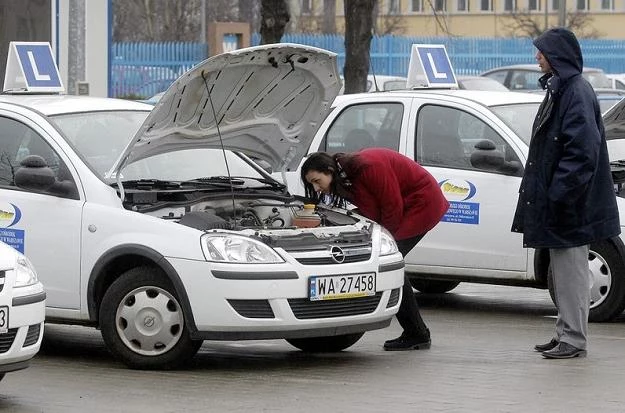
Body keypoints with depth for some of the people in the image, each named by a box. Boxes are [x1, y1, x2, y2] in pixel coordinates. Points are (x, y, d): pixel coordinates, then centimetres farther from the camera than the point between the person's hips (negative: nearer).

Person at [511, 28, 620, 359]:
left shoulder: (576, 93, -17)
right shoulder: (559, 89, 14)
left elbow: (582, 151, -23)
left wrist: (558, 193, -24)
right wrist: (547, 193, 18)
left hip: (570, 204, -10)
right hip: (559, 199, 10)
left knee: (570, 270, -6)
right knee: (564, 270, 15)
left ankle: (573, 339, -2)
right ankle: (566, 334, 22)